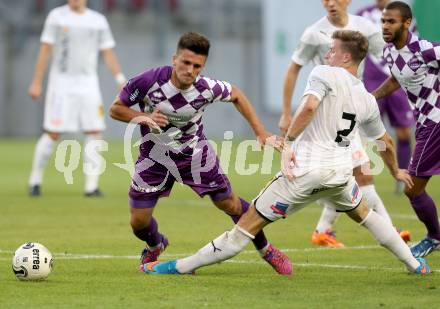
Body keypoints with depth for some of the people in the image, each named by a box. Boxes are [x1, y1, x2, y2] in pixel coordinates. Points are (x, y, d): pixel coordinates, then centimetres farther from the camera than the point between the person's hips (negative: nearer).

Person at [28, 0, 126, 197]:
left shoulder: (98, 20, 7)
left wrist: (120, 80, -3)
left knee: (94, 132, -6)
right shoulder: (56, 16, -1)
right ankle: (35, 180, 10)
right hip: (61, 83, -3)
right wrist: (36, 83, -7)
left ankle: (91, 186, -3)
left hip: (88, 85, 3)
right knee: (52, 134, -5)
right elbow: (45, 50, -3)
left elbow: (108, 54, 8)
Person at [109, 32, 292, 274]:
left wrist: (260, 132, -2)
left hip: (195, 154, 0)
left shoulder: (207, 89, -23)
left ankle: (265, 249, 31)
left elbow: (236, 95, 0)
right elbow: (115, 109, -13)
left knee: (231, 206, 5)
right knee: (138, 221, 0)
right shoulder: (149, 81, -27)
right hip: (154, 157, 0)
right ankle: (155, 246, 37)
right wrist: (143, 117, -31)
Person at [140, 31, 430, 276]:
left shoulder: (324, 74, -4)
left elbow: (309, 106, -23)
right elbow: (385, 141, 27)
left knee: (250, 223, -3)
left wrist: (288, 141, -15)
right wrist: (396, 171, 45)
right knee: (364, 213, 35)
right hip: (341, 172, 5)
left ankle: (182, 266, 3)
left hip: (305, 170, -5)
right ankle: (414, 264, 38)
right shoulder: (368, 101, 13)